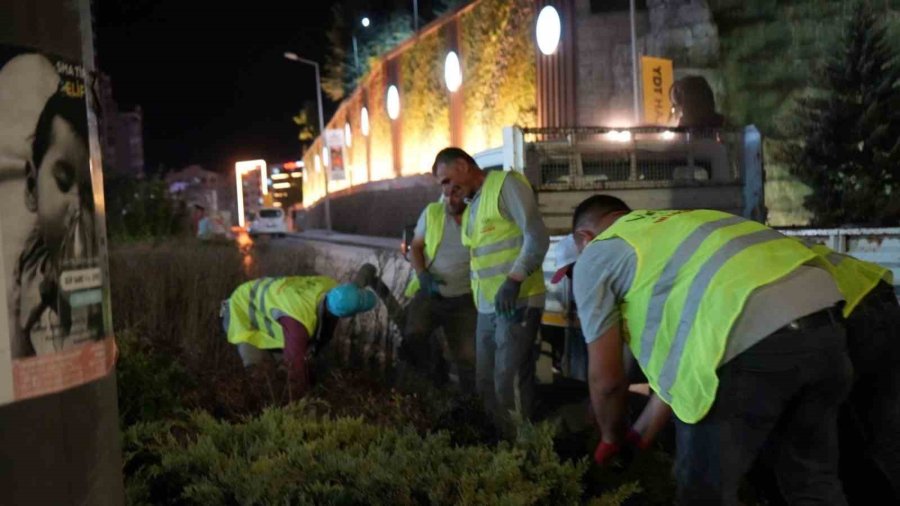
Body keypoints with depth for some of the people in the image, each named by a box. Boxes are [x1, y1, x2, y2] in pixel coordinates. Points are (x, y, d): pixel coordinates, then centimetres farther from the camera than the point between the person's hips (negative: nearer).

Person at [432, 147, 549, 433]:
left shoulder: (506, 184, -6)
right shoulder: (471, 207, 20)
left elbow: (537, 237, -15)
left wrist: (513, 281, -24)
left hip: (517, 303, -9)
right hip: (487, 307, 9)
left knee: (510, 384, -7)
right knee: (485, 384, 11)